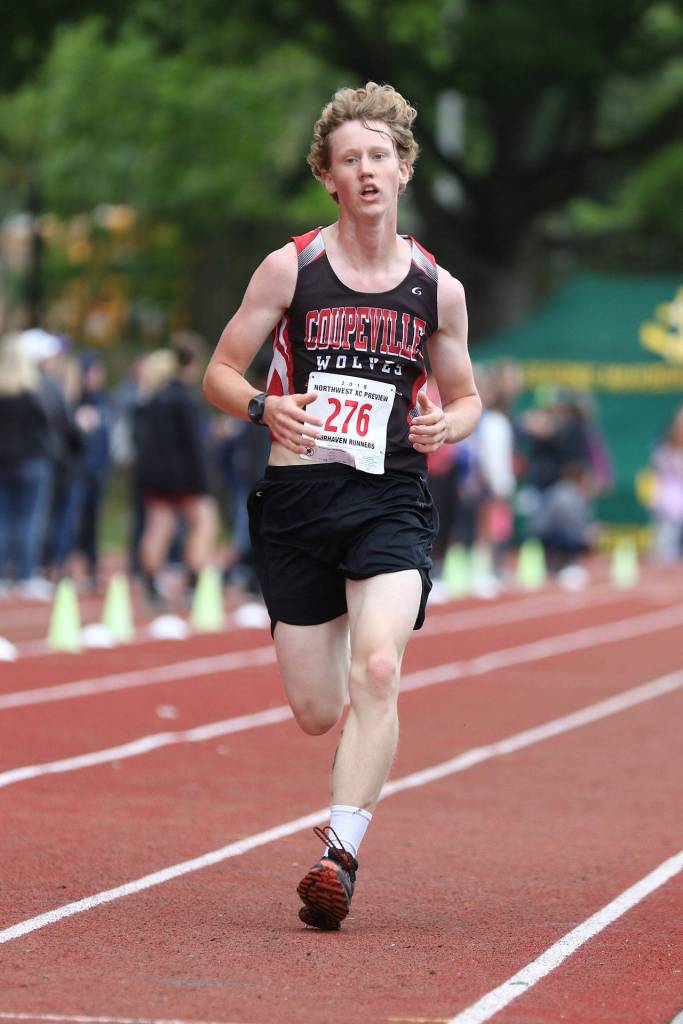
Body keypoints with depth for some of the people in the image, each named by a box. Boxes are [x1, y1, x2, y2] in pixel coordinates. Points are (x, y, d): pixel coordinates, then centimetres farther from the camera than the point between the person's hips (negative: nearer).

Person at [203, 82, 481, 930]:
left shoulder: (436, 289, 6)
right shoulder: (290, 269, 2)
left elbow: (464, 394, 19)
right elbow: (220, 372, 7)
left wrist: (449, 423, -5)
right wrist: (264, 407, -14)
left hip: (391, 500, 0)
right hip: (298, 495, 0)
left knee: (377, 671, -23)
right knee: (317, 713, 2)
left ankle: (340, 856, -21)